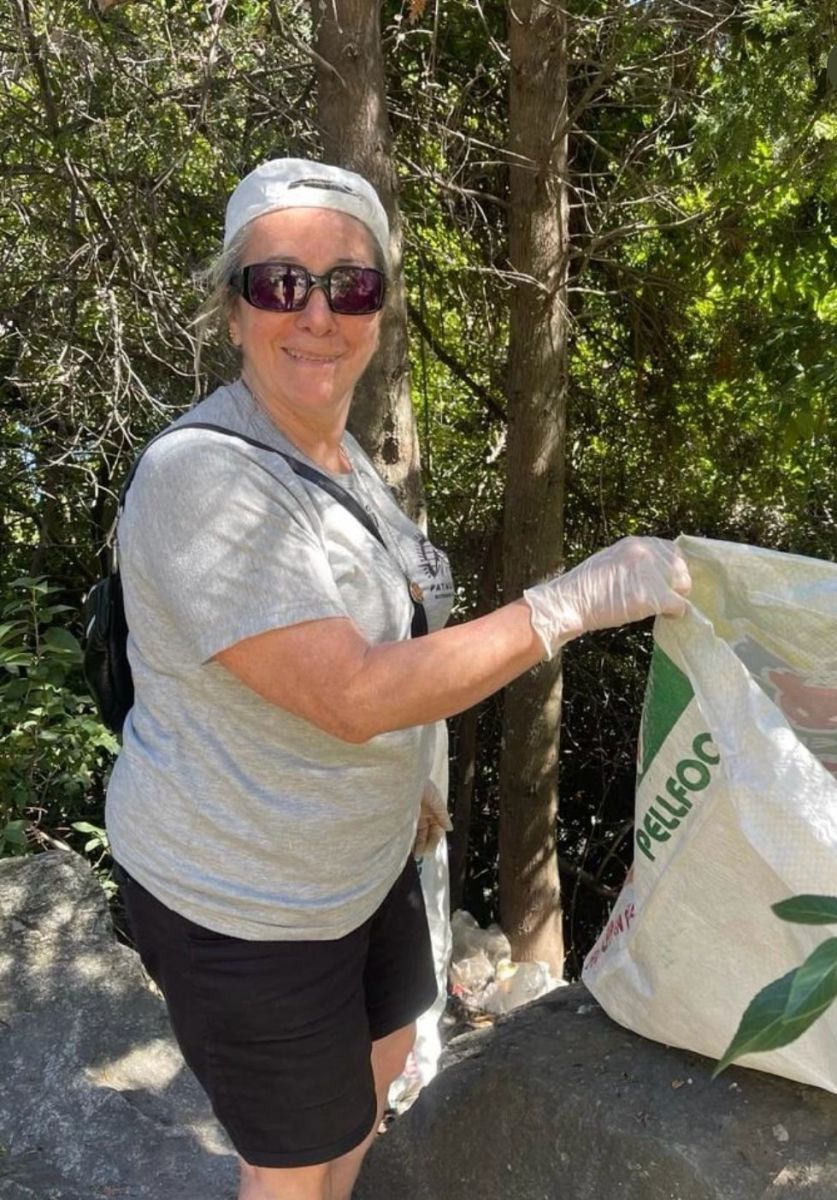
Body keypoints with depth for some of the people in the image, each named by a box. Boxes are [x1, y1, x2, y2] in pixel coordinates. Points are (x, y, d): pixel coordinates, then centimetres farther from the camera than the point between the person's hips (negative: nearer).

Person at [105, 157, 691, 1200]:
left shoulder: (335, 449, 0)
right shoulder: (203, 476, -28)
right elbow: (351, 697, -32)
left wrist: (405, 777, 19)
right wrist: (578, 599, -29)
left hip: (358, 855, 9)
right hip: (240, 902, -8)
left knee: (383, 1053, 30)